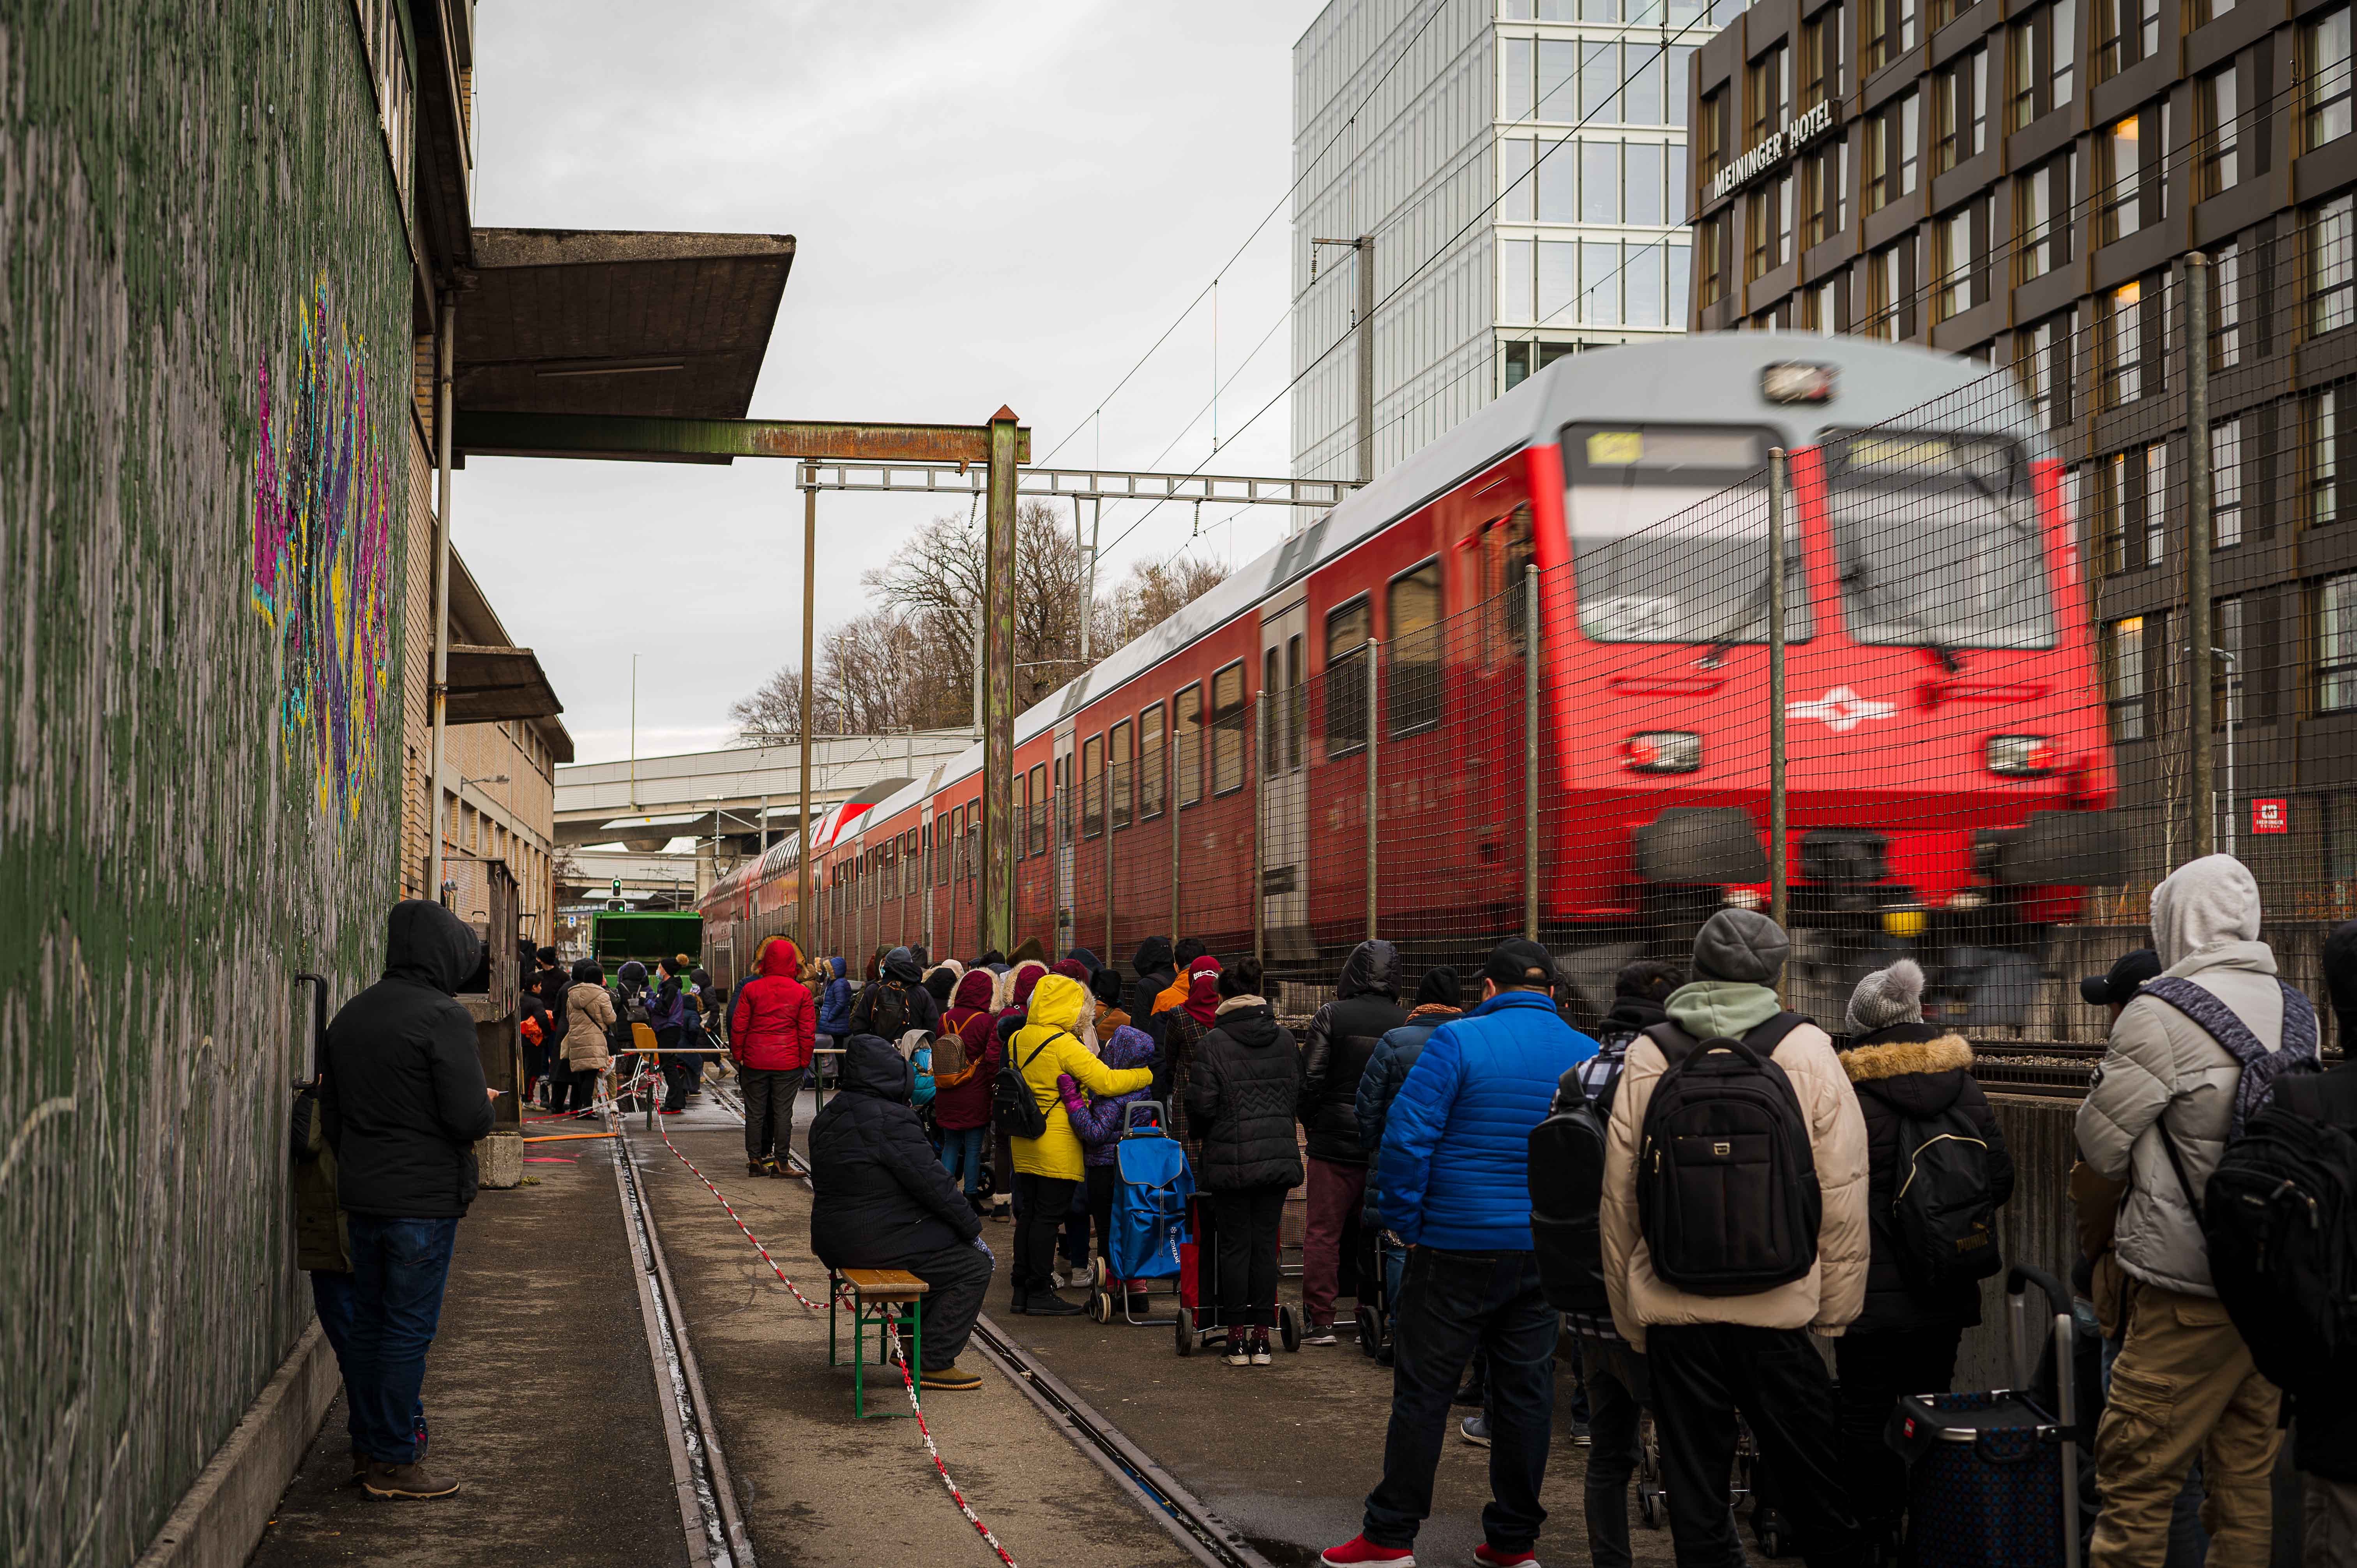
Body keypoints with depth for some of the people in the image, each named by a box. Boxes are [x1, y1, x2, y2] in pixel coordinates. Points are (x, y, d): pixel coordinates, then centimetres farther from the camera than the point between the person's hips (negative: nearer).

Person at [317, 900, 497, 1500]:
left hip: (362, 1196, 8)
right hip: (425, 1198, -7)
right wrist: (485, 1108, 1)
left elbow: (330, 1117, 15)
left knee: (368, 1321, 16)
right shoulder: (443, 1016, -15)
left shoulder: (349, 1017, 9)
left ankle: (368, 1444, 24)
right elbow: (470, 1118, -20)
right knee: (409, 1327, -1)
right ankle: (393, 1463, 3)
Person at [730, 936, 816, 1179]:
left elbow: (738, 1026, 0)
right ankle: (781, 1161, 5)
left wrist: (738, 1055, 10)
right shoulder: (802, 993, -3)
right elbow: (808, 1032, -1)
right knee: (783, 1111, 5)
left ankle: (756, 1158, 12)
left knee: (755, 1111, 9)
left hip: (755, 1059, 1)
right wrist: (804, 1061, 8)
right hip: (788, 1061, -1)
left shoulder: (750, 989, -3)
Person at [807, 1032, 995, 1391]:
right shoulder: (892, 1120, -19)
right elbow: (932, 1183, -18)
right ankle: (932, 1362, -1)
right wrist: (973, 1228, -5)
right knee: (973, 1266, -1)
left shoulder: (829, 1116, 11)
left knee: (948, 1252, 27)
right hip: (879, 1240, -10)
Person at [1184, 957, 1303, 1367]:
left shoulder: (1213, 1044, -9)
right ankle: (1261, 1338, 7)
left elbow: (1200, 1106, -10)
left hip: (1231, 1160, -3)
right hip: (1279, 1156, 3)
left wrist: (1201, 1134, 10)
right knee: (1265, 1244, 7)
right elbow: (1299, 1095, 9)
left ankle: (1237, 1338, 6)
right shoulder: (1285, 1039, 4)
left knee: (1235, 1246, 4)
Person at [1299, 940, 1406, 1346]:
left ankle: (1320, 1321, 0)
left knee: (1323, 1232, 2)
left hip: (1335, 1143, -3)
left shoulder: (1332, 1016, -9)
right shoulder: (1408, 1022, -1)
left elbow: (1311, 1080, -11)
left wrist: (1311, 1123, 5)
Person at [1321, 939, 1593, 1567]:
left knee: (1423, 1390, 3)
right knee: (1526, 1390, 11)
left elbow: (1406, 1136, -15)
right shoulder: (1589, 1056, 4)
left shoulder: (1458, 1041, -11)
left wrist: (1405, 1221, -5)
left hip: (1459, 1245, -4)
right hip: (1547, 1251, 4)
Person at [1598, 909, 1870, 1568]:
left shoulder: (1647, 1056, 2)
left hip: (1671, 1309, 1)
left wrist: (1630, 1322, 12)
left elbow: (1618, 1199, 4)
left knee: (1695, 1497, 8)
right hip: (1778, 1310, -1)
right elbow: (1843, 1197, -4)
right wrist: (1836, 1313, 3)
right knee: (1818, 1493, 10)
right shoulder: (1805, 1050, -2)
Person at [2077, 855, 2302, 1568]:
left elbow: (2100, 1146, -7)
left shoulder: (2160, 1014, -13)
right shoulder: (2292, 1006, 7)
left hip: (2191, 1284, -7)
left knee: (2137, 1476, -2)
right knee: (2248, 1471, 14)